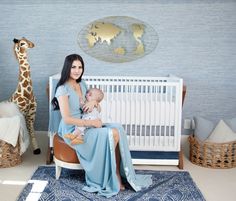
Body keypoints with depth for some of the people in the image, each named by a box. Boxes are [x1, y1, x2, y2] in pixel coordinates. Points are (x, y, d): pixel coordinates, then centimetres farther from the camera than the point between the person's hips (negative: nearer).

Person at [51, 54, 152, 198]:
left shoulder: (82, 84, 9)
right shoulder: (63, 89, -15)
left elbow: (94, 102, 20)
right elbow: (67, 119, -22)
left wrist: (93, 102, -5)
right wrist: (91, 123, -20)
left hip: (84, 125, 8)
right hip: (73, 130, -7)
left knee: (118, 129, -15)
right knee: (112, 134, -22)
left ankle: (118, 175, -13)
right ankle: (115, 178, -5)